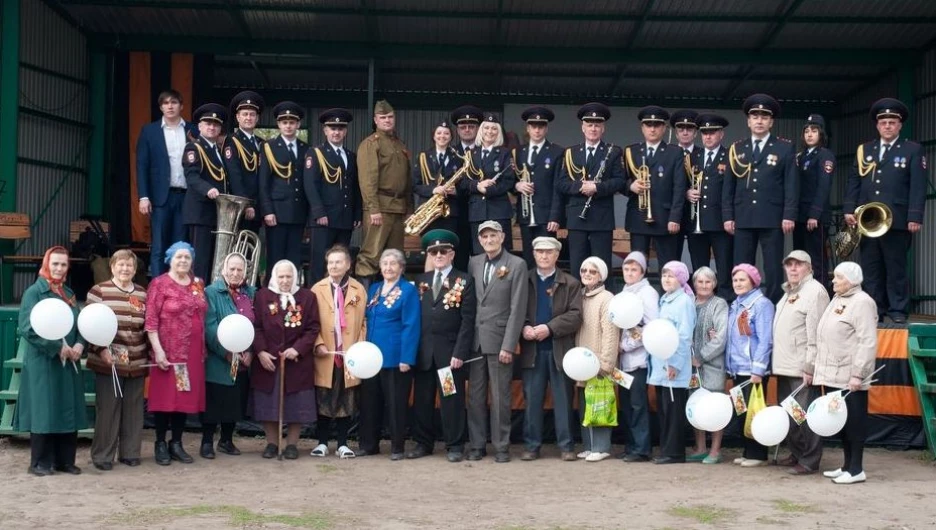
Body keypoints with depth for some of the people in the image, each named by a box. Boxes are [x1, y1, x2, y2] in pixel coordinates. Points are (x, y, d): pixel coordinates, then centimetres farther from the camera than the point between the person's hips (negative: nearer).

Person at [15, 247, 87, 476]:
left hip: (68, 363, 6)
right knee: (43, 412, -3)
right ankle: (40, 463, 6)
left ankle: (65, 461, 15)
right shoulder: (34, 292, -6)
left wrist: (79, 345, -7)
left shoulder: (69, 294, 15)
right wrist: (57, 348, -17)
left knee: (68, 412, 7)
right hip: (42, 362, -6)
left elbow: (79, 324, 14)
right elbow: (27, 328, -14)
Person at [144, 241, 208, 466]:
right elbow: (150, 320, -10)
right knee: (165, 396, 0)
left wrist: (204, 348, 11)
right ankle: (161, 444, 10)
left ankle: (177, 443, 18)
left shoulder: (198, 284, 11)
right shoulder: (160, 284, -6)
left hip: (193, 352, 5)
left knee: (186, 396, 8)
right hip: (168, 351, -5)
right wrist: (158, 350, -17)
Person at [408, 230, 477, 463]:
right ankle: (423, 443, 18)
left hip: (450, 350, -4)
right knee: (422, 399, 8)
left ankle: (455, 446, 9)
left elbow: (468, 320, -6)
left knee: (452, 399, 1)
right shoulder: (421, 281, 13)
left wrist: (460, 352, -13)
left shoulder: (464, 281, 0)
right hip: (423, 351, 4)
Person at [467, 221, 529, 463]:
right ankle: (476, 444, 15)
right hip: (475, 340, 4)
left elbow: (518, 308, -7)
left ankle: (501, 446, 9)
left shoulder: (517, 265, -3)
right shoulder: (473, 263, 11)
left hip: (499, 340, -4)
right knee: (475, 395, 7)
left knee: (500, 397, 1)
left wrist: (508, 345, -12)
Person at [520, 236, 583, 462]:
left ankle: (566, 445, 10)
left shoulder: (570, 283, 5)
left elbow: (576, 315, -6)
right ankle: (531, 445, 10)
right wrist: (524, 327, -14)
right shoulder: (524, 281, 9)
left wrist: (550, 328, -17)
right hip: (532, 350, 1)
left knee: (563, 399, 4)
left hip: (560, 349, -1)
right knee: (532, 399, 4)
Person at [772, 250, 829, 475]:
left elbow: (815, 333, -16)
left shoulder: (815, 291, -10)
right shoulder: (789, 292, 20)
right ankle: (796, 453, 26)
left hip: (801, 367, -9)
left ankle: (809, 460, 0)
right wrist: (778, 362, 17)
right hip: (784, 366, 10)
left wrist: (810, 365, -20)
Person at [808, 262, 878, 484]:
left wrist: (858, 373, -22)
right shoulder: (836, 301, 18)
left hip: (850, 377, -8)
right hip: (832, 375, 8)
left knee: (854, 421, -2)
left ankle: (856, 469, 3)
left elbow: (868, 342, -17)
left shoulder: (862, 303, -9)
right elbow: (822, 339, 22)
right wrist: (811, 367, 21)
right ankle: (848, 465, 19)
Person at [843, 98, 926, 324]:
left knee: (896, 269, 1)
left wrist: (915, 217, -13)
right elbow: (853, 182, 12)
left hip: (897, 221, -4)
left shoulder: (913, 150, 4)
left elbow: (918, 186, -4)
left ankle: (898, 311, 6)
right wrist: (849, 209, -1)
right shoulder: (864, 150, 16)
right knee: (871, 270, 5)